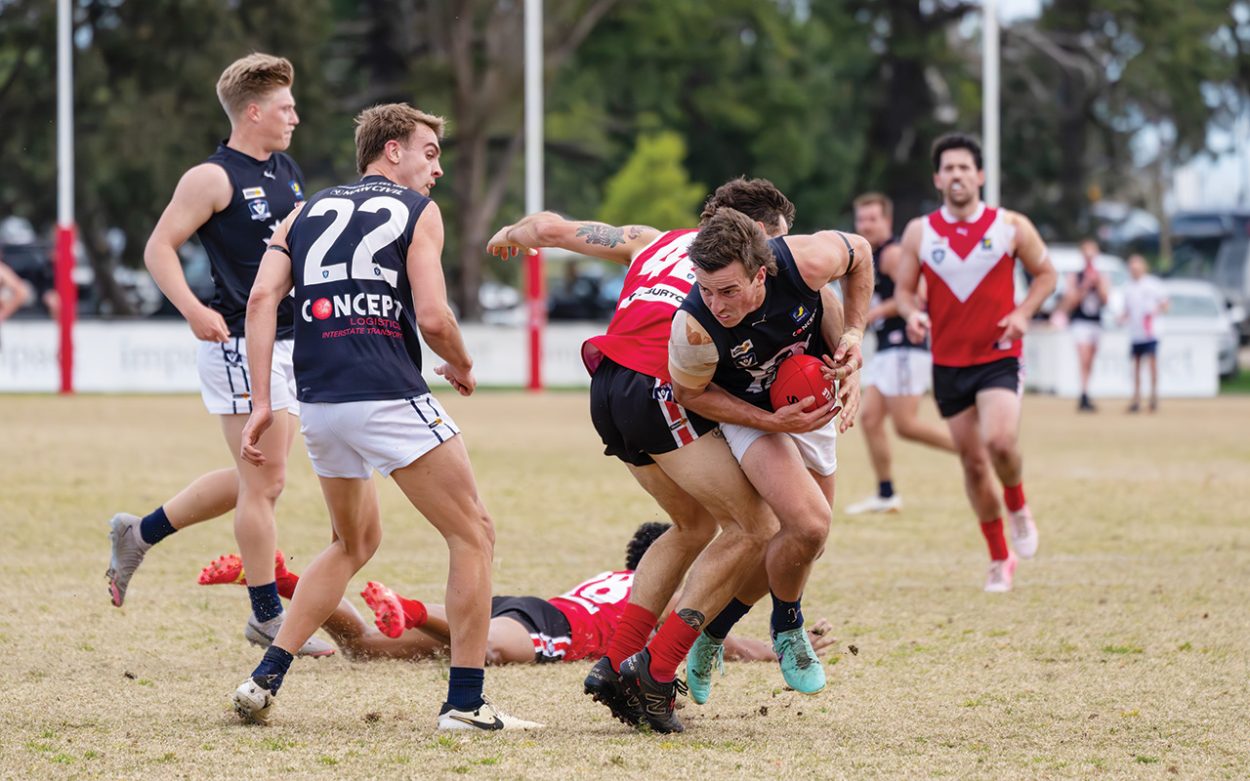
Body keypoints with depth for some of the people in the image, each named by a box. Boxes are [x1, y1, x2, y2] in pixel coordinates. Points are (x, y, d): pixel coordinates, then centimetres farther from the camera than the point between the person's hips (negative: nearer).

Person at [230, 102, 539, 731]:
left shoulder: (306, 213, 19)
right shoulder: (418, 211, 5)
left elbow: (262, 298, 4)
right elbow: (433, 318, -7)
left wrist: (261, 403, 2)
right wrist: (463, 366, 13)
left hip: (318, 404, 6)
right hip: (389, 397, -6)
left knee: (355, 542, 26)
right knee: (473, 535, 6)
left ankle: (265, 679, 15)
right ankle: (465, 702, 1)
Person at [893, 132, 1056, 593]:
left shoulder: (1011, 227, -2)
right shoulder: (920, 233, 1)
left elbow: (1045, 273, 8)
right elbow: (903, 287, 8)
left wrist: (1024, 313, -9)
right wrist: (912, 314, -15)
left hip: (998, 357, -2)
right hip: (948, 362, 2)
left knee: (999, 441, -25)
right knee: (972, 461, 6)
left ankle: (1017, 506, 7)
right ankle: (999, 559, 21)